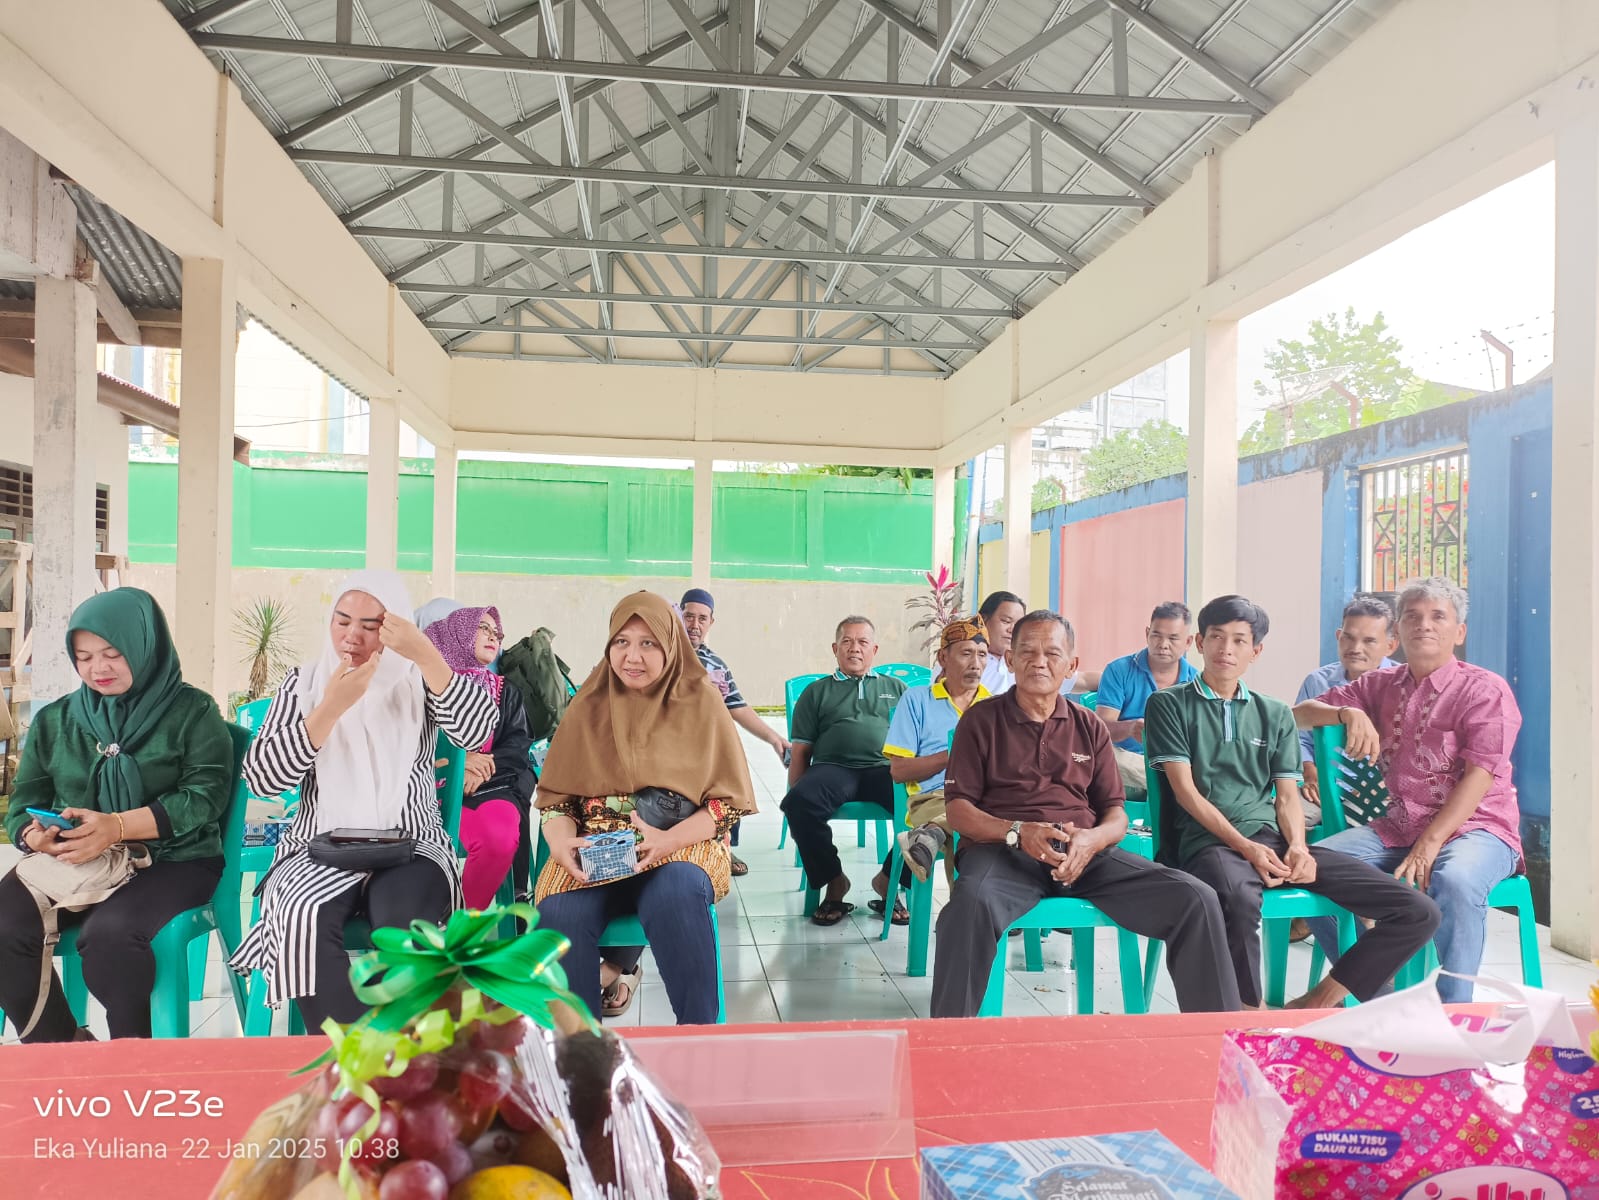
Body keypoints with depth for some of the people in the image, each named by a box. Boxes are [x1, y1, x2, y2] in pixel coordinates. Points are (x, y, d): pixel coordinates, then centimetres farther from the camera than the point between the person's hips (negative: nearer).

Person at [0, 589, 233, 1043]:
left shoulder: (192, 712, 0)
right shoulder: (54, 720, 13)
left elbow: (205, 795, -10)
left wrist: (117, 827, -24)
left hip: (171, 862, -4)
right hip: (69, 864, 5)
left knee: (108, 932, -32)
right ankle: (61, 1047, -2)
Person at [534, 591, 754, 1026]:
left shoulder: (701, 701, 2)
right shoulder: (589, 705, 9)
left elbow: (728, 800, 0)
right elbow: (554, 796, 10)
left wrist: (668, 840, -18)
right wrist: (562, 840, -14)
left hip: (683, 844, -2)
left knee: (676, 895, -36)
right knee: (560, 914, -30)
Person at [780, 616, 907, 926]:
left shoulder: (897, 689, 27)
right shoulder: (817, 692, 24)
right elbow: (801, 751, 18)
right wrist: (796, 798, 2)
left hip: (885, 768, 1)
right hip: (833, 767, 0)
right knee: (800, 803, -34)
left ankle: (889, 879, -7)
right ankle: (834, 880, -12)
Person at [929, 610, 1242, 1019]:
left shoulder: (1089, 727, 19)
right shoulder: (982, 720, 9)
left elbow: (1116, 813, 15)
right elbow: (957, 809, 3)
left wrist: (1091, 840, -10)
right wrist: (1018, 832, -16)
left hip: (1087, 853, 4)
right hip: (1004, 850, -3)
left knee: (1196, 899, -17)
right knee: (972, 902, -39)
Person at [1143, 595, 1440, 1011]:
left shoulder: (1275, 714, 21)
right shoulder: (1169, 704, 8)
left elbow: (1287, 796, 14)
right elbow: (1186, 790, -2)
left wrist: (1298, 847, -7)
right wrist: (1245, 846, -14)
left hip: (1275, 841, 5)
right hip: (1211, 841, -5)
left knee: (1418, 912, -9)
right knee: (1239, 899, -43)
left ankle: (1314, 1006, 0)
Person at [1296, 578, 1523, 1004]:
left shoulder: (1486, 690, -3)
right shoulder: (1381, 685, 13)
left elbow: (1480, 777, -14)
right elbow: (1300, 714, 12)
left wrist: (1430, 844, -24)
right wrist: (1349, 713, -11)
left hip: (1475, 826, -5)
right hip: (1398, 826, 5)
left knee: (1455, 881, -38)